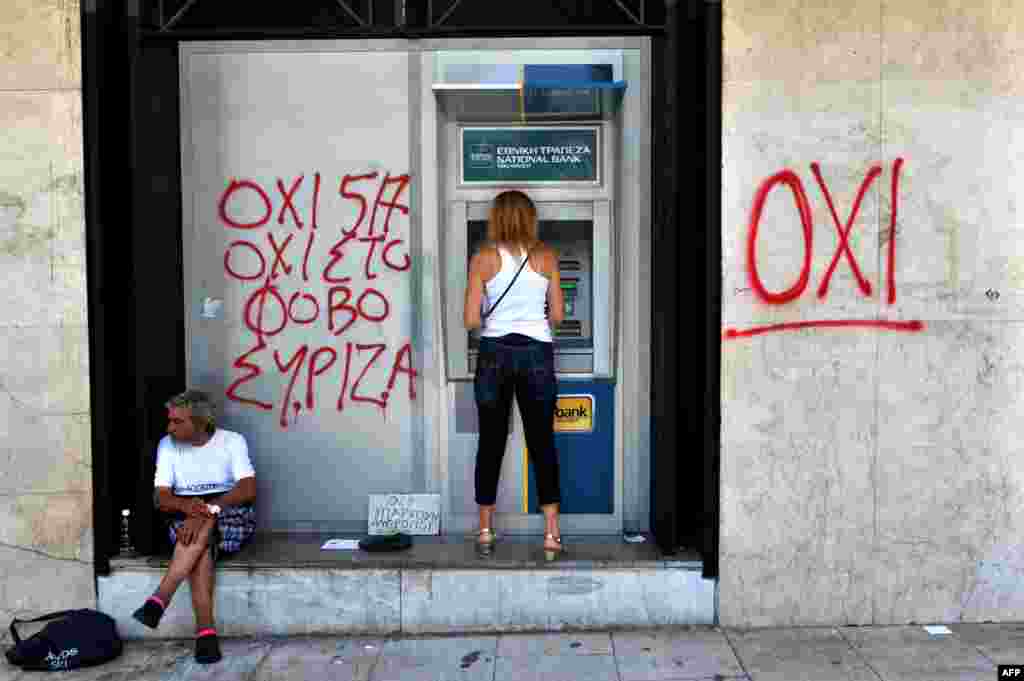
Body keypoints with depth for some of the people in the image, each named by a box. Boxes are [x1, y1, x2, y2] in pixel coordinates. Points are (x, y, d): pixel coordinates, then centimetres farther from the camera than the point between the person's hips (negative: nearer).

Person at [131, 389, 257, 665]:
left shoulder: (232, 441, -4)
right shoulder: (167, 445, 5)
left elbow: (248, 490, -15)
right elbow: (161, 497, -2)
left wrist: (208, 510, -29)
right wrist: (186, 505, -26)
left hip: (231, 519, -1)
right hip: (186, 517, 2)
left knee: (202, 526, -36)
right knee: (201, 545, -33)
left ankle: (159, 601, -35)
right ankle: (205, 632, -37)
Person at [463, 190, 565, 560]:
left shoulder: (483, 258, -2)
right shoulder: (546, 256, 2)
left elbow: (471, 320, -4)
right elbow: (557, 315, 3)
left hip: (495, 353, 0)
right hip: (537, 353, 1)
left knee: (491, 442, 9)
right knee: (542, 442, 7)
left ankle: (485, 532, 17)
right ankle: (551, 534, 6)